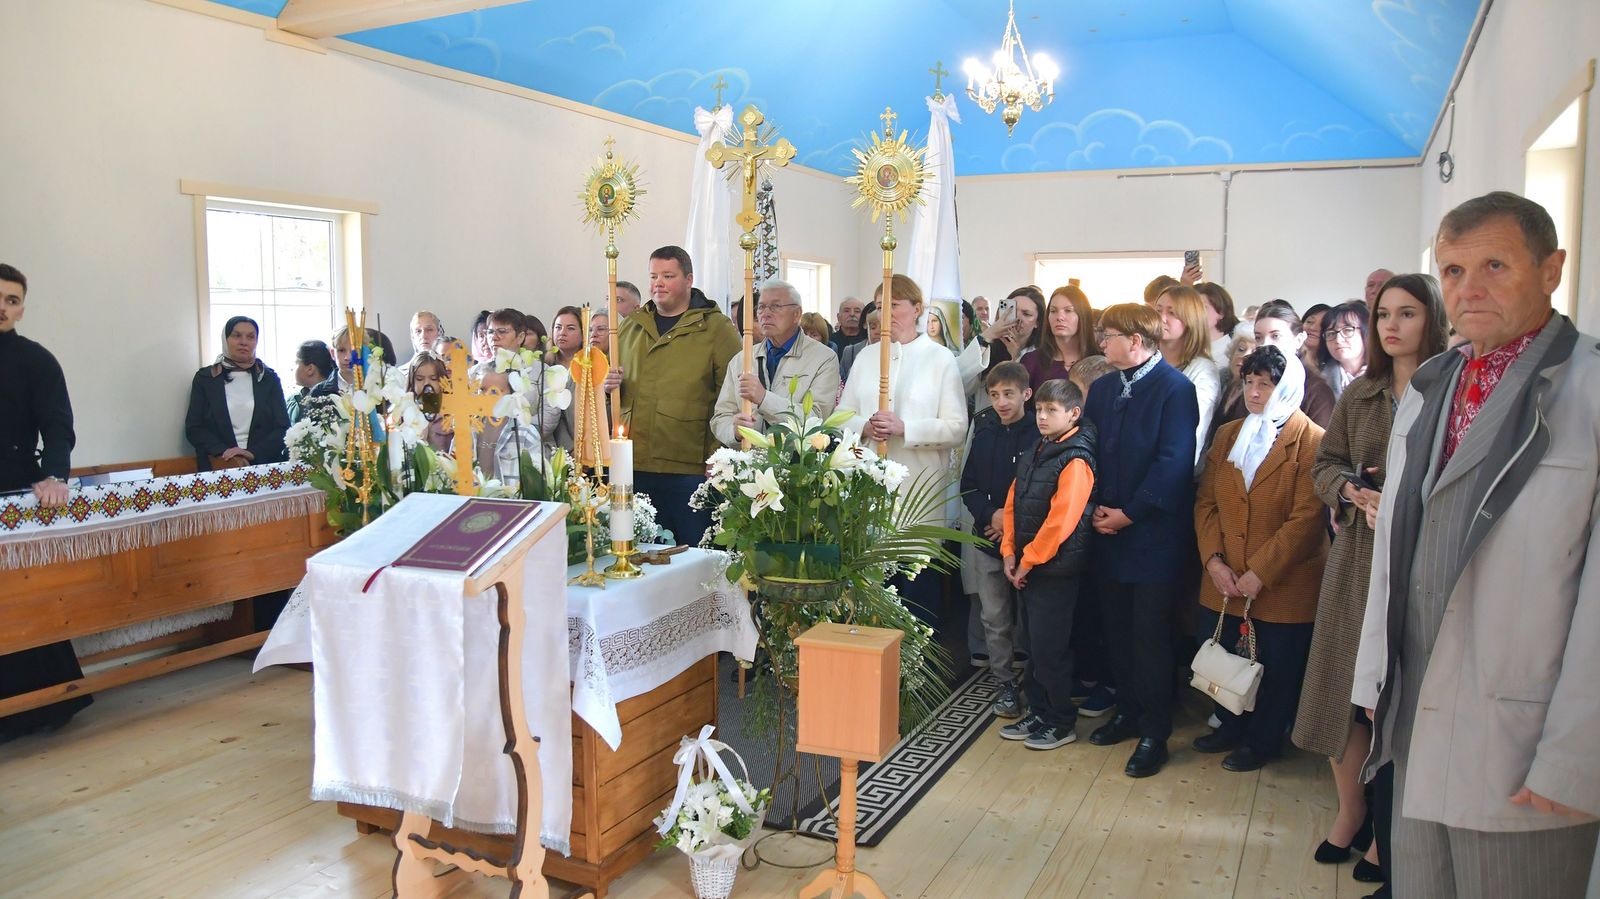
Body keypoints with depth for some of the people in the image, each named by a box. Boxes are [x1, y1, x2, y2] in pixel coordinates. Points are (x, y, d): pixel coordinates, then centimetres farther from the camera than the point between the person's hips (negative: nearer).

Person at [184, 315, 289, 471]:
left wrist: (253, 453, -11)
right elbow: (194, 428, 6)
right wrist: (224, 453, -11)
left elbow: (283, 428, 4)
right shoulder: (205, 377, 10)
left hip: (265, 464, 0)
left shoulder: (269, 378, 11)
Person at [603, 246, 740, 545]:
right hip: (634, 465, 5)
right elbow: (607, 381, 28)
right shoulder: (629, 327, 16)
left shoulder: (716, 328, 0)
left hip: (690, 468, -5)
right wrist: (608, 385, 3)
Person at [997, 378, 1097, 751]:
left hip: (1055, 570, -8)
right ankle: (1039, 713, 28)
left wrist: (1028, 560, -15)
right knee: (1034, 646, 16)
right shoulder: (1035, 453, 11)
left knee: (1050, 649, -1)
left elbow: (1061, 521, -21)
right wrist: (1010, 552, 2)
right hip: (1026, 567, 8)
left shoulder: (1075, 460, -15)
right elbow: (1013, 503, 11)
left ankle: (1062, 723, 13)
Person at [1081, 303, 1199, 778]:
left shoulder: (1175, 388, -12)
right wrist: (1096, 507, -3)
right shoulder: (1101, 388, 11)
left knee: (1150, 636, -1)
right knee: (1117, 629, 14)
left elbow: (1174, 462, -18)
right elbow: (1089, 451, 11)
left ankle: (1154, 733, 12)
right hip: (1108, 530, 7)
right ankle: (1128, 712, 30)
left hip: (1154, 536, -6)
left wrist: (1129, 514, -15)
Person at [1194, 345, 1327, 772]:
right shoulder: (1227, 435, 9)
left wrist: (1259, 574, -17)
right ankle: (1230, 727, 37)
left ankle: (1262, 742, 30)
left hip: (1283, 586, -5)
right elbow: (1206, 502, 8)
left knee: (1275, 669, 9)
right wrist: (1214, 560, -6)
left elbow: (1307, 519, -16)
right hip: (1224, 581, 5)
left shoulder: (1313, 442, -10)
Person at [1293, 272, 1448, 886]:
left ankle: (1388, 830, 20)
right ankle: (1350, 810, 28)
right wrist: (1351, 491, -7)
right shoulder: (1361, 393, 10)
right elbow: (1324, 464, 13)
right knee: (1342, 683, 8)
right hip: (1356, 558, 5)